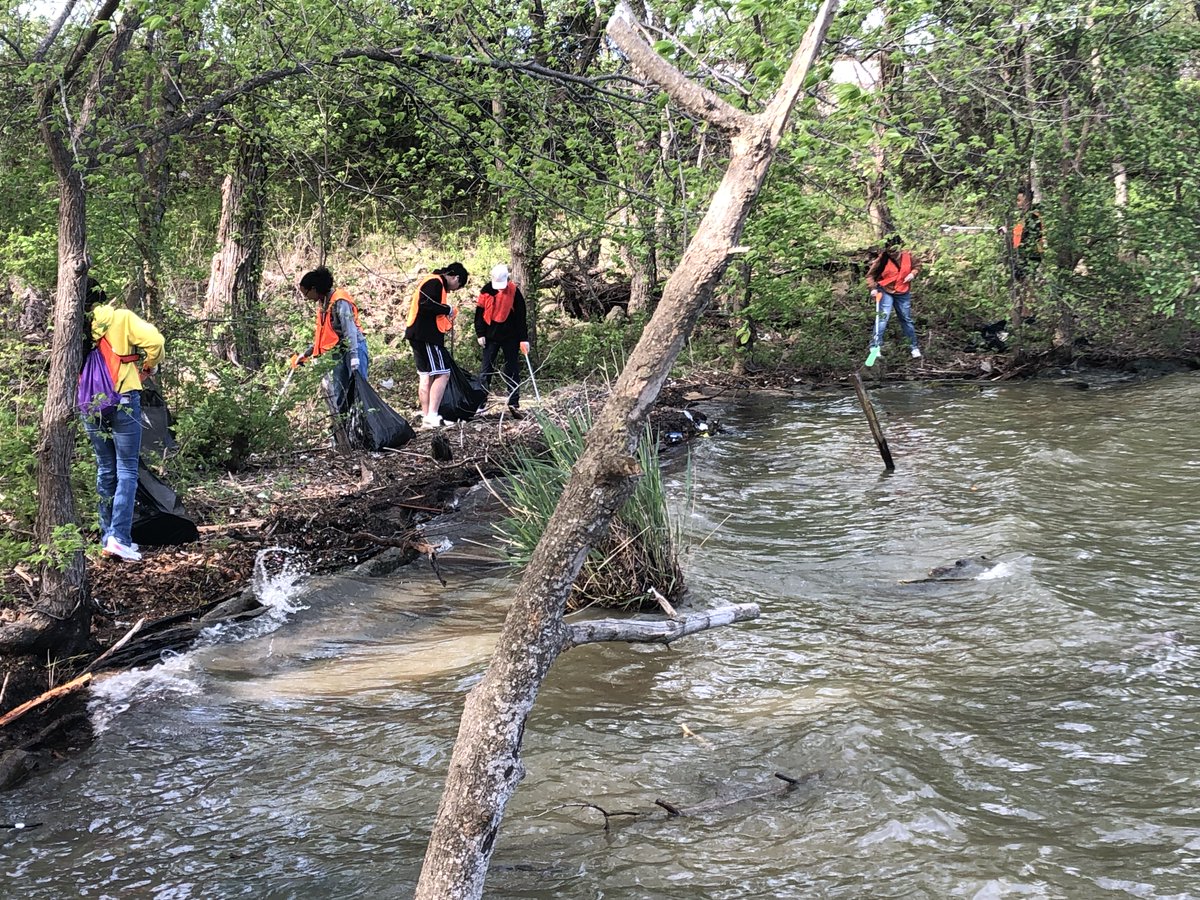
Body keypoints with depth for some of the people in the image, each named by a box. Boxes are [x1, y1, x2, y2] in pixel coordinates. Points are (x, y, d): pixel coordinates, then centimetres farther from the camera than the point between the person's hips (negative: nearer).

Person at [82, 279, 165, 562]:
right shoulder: (121, 318, -5)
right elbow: (154, 340, -15)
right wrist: (149, 366, 3)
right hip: (123, 401, -4)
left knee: (105, 470, 14)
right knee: (127, 471, -1)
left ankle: (107, 537, 15)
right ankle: (120, 537, -12)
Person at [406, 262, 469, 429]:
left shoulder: (433, 282, 19)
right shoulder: (435, 282, -12)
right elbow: (426, 305, -25)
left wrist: (445, 316, 11)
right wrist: (448, 309, -13)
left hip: (419, 335, 11)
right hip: (426, 336, -11)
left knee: (425, 376, 12)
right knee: (442, 373, -11)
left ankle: (426, 417, 15)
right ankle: (432, 416, -15)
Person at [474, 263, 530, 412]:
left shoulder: (514, 292, -7)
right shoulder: (486, 291, -1)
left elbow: (521, 316, -6)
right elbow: (479, 313, 5)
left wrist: (523, 339, -9)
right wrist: (480, 334, -2)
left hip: (510, 337, -2)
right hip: (491, 337, 2)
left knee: (512, 369, 3)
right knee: (486, 369, 2)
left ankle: (514, 402, 8)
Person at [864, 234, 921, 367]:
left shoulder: (908, 256, -6)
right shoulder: (883, 259, -15)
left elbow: (916, 267, 13)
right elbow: (870, 275, -8)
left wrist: (913, 273, -8)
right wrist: (873, 288, -22)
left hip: (903, 294, 3)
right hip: (886, 292, -3)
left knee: (907, 320, 13)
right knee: (882, 318, -17)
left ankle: (915, 347, 26)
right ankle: (875, 348, -14)